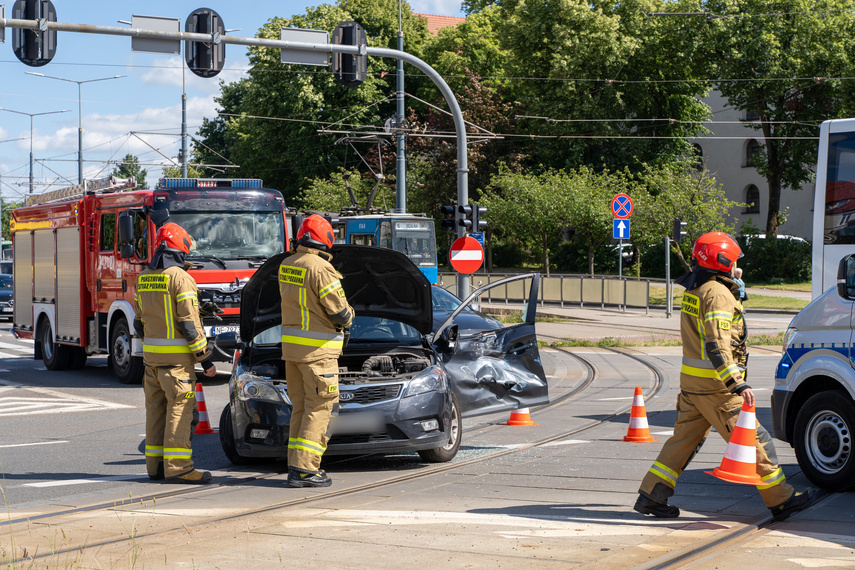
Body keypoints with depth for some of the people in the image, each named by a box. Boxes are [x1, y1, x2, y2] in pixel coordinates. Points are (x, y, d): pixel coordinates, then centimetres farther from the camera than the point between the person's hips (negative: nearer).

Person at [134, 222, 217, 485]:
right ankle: (177, 466, -7)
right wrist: (205, 358, -11)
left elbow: (139, 322, 15)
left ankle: (155, 465, 15)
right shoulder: (179, 277, -13)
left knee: (156, 410, 11)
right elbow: (189, 323, -16)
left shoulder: (144, 277, 11)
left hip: (151, 355, 8)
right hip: (176, 357, -7)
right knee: (179, 409, -5)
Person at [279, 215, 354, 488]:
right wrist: (348, 316, 7)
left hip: (290, 345, 8)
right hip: (318, 350, -8)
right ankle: (304, 469, -7)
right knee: (319, 408, -3)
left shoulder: (286, 266, 9)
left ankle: (296, 464, 15)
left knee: (300, 407, 14)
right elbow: (339, 312, -16)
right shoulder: (321, 269, -17)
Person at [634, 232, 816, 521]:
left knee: (685, 437, 13)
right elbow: (716, 345, -26)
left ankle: (651, 495, 11)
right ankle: (781, 500, 7)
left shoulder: (693, 290, 12)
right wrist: (738, 384, -32)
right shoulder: (717, 294, -18)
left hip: (691, 379, 9)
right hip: (715, 384, -9)